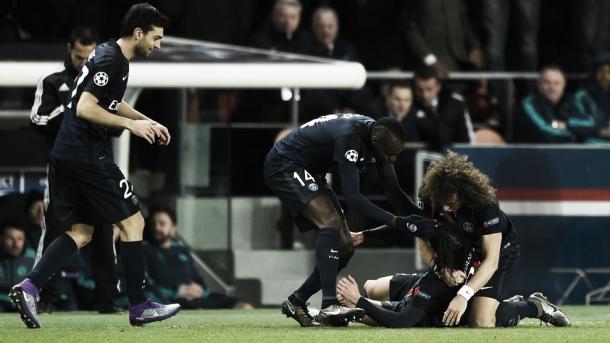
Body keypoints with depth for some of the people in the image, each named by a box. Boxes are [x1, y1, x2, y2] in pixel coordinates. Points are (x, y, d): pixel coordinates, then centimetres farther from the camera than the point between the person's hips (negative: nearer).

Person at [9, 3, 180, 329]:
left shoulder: (110, 55, 16)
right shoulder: (110, 61, -15)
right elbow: (85, 108, -22)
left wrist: (148, 122, 26)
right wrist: (131, 124, -18)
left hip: (65, 155, 10)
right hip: (87, 155, -10)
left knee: (80, 232, 12)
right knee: (132, 222, 0)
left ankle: (29, 286, -5)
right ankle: (139, 307, 4)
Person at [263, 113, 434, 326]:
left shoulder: (380, 138, -8)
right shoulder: (349, 137, -34)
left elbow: (394, 193, -1)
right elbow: (353, 198, -38)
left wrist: (424, 219, -15)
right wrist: (397, 222, -40)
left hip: (310, 173, 10)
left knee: (344, 248, 4)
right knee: (330, 222, -30)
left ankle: (296, 302, 16)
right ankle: (329, 306, -36)